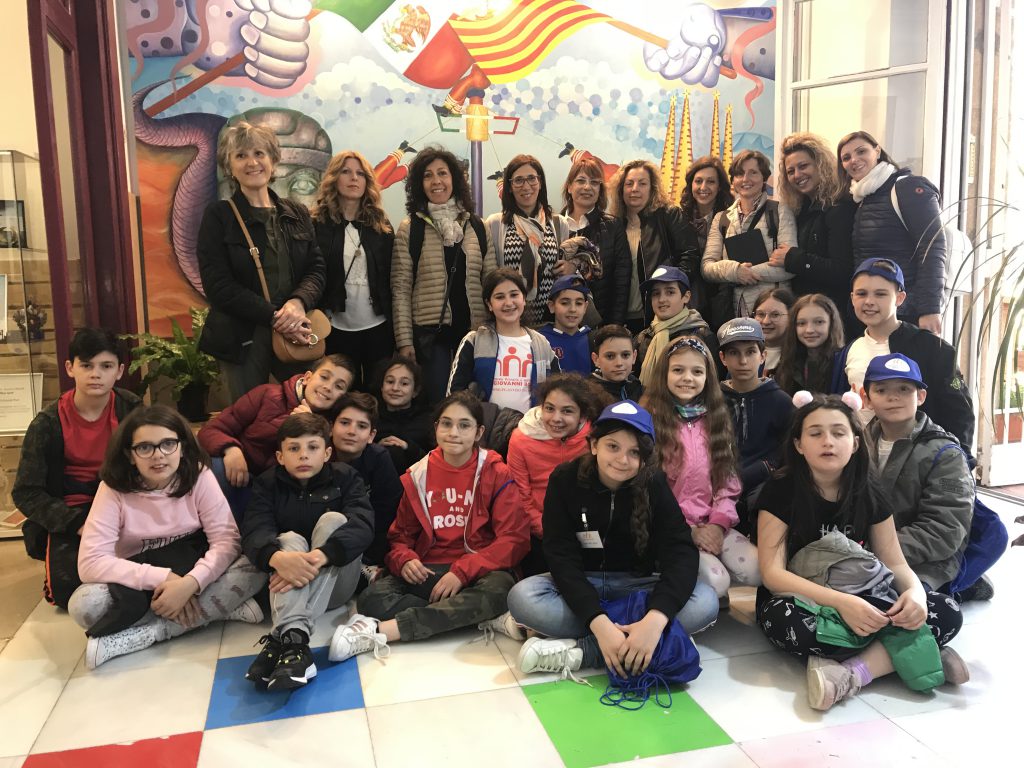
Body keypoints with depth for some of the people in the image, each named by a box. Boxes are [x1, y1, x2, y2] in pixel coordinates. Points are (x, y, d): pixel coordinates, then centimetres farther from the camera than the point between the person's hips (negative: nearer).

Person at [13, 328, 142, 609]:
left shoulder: (131, 410, -6)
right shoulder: (48, 423, -9)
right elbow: (26, 492, -8)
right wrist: (77, 523, -22)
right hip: (69, 516, -1)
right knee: (71, 591, -21)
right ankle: (62, 558, 13)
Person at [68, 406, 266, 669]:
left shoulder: (199, 476, -12)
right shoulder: (114, 489, -13)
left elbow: (227, 540, -17)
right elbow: (90, 562, -22)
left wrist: (190, 583, -35)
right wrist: (161, 578, -31)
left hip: (192, 579, 1)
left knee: (255, 566, -28)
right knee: (84, 604, -31)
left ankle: (129, 639, -26)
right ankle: (220, 609, -23)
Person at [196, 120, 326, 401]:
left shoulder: (297, 214, 11)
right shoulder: (218, 217, -1)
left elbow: (316, 268, 5)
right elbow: (218, 286, -9)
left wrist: (299, 302, -17)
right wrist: (275, 317, -17)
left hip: (295, 336, 3)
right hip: (243, 340, -3)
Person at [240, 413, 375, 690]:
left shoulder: (346, 478, 0)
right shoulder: (267, 484, 3)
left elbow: (362, 526, -19)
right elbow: (254, 532, -16)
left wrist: (319, 557, -39)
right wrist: (277, 557, -41)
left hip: (336, 582, -1)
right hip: (287, 584, 1)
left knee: (333, 520, -24)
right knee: (289, 538, -25)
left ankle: (280, 640, -39)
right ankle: (293, 639, -49)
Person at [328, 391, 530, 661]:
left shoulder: (495, 474, 0)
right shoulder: (418, 476, 9)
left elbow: (514, 538, -6)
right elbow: (401, 534, 15)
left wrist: (462, 572, -19)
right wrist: (404, 560, -10)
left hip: (479, 571, -2)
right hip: (427, 572, 2)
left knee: (498, 588, -38)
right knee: (373, 598, -26)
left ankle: (378, 631, -36)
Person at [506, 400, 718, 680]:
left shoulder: (654, 484, -12)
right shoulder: (565, 479, -14)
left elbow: (681, 552, -22)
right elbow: (561, 556, -20)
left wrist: (655, 618, -42)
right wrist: (599, 623, -36)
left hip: (637, 584, 1)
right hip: (579, 585, -1)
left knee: (705, 602, -28)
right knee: (522, 597, -31)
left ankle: (578, 652, -29)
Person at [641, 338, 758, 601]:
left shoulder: (716, 418, 11)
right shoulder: (650, 419, -5)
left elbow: (727, 479, 10)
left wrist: (719, 523, -6)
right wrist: (687, 530, -12)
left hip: (713, 523, 5)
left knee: (759, 571, -17)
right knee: (716, 581, -24)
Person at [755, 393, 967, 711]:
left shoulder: (869, 494, -1)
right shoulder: (780, 492, -13)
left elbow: (897, 564, 0)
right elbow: (773, 572, -19)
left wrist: (915, 592, -25)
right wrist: (841, 602, -33)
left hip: (860, 598, 4)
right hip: (798, 598, -4)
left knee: (947, 614, -18)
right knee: (787, 623, -40)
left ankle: (854, 671, -30)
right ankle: (913, 654, -25)